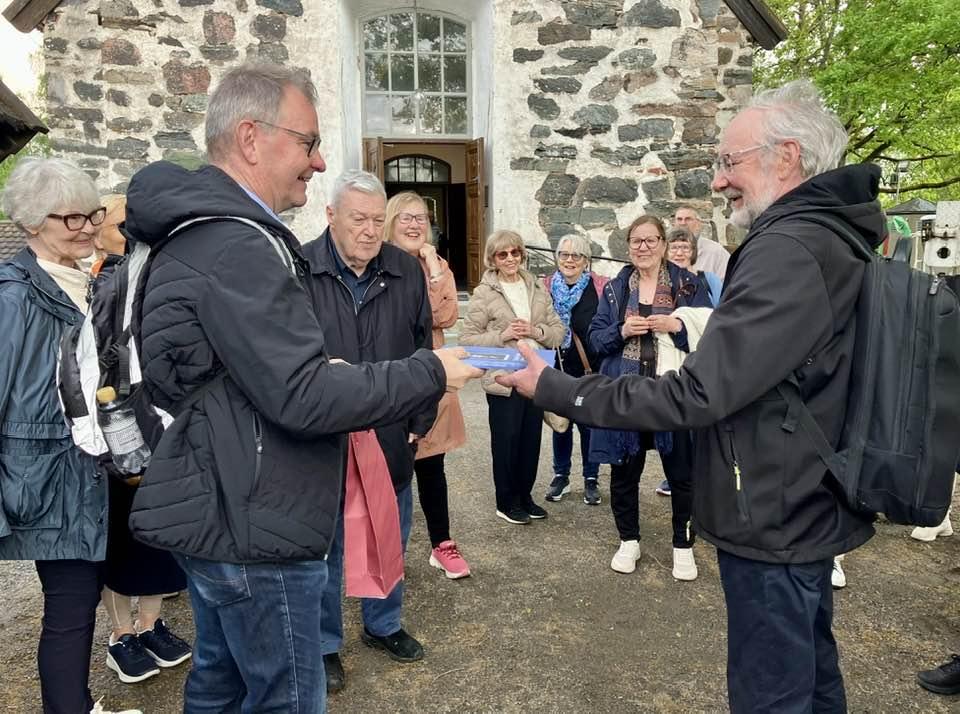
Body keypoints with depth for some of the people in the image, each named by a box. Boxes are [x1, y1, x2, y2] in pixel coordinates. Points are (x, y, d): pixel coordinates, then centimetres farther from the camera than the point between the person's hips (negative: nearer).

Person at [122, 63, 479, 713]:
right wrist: (430, 374, -16)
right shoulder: (238, 244, -21)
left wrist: (329, 369, 11)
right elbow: (301, 397, -25)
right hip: (254, 530, -10)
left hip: (218, 515, 10)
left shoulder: (201, 232, 11)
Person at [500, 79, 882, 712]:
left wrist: (555, 390, -22)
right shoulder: (834, 236, 8)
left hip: (772, 521, -10)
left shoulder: (787, 250, -25)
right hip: (811, 508, 10)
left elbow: (697, 396, -28)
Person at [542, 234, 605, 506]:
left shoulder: (601, 287, -7)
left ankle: (591, 479, 25)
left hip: (592, 370, -2)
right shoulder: (546, 287, 0)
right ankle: (560, 475, 30)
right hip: (558, 368, 2)